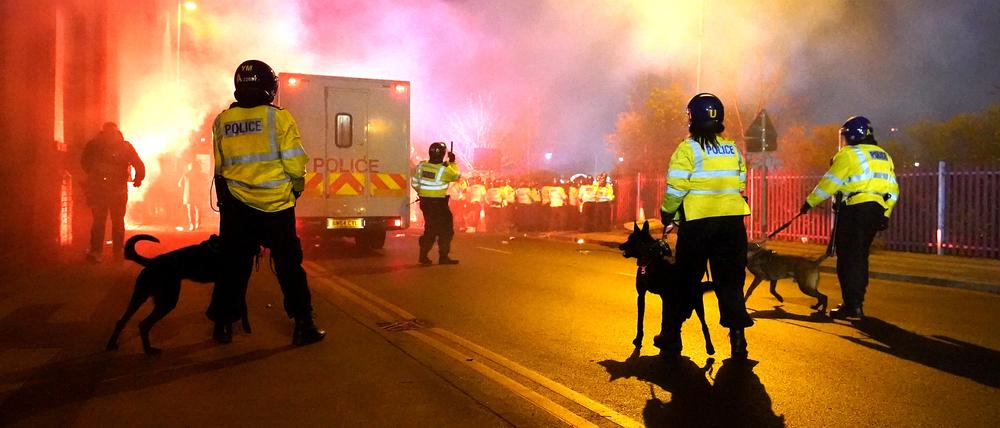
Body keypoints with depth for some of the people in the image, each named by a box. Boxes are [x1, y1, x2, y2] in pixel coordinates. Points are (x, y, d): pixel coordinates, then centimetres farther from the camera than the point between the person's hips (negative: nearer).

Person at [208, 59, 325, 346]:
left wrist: (225, 200, 17)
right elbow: (295, 165, -12)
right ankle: (303, 325, 10)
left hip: (236, 207, 3)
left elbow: (220, 167, 5)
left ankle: (223, 325, 23)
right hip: (276, 206, -3)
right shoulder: (279, 118, -11)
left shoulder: (222, 121, 1)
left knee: (233, 266, 15)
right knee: (289, 268, 7)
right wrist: (296, 187, 8)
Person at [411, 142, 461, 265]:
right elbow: (457, 175, 2)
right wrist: (452, 162, 13)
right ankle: (443, 257, 7)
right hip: (439, 203, -6)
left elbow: (414, 183, 8)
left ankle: (423, 256, 18)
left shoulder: (421, 166, 0)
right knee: (446, 230, 6)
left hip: (425, 202, 6)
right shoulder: (445, 169, -16)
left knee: (430, 229, 18)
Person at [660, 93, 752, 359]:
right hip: (732, 221, 4)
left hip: (698, 223, -4)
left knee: (685, 280, 8)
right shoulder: (733, 149, 9)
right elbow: (740, 186, 8)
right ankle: (738, 337, 8)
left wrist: (668, 216, 1)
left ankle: (671, 336, 16)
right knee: (730, 281, 11)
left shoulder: (688, 149, -7)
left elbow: (676, 189, -12)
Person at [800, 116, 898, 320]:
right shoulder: (884, 156, 20)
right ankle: (856, 302, 23)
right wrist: (885, 214, 22)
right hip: (876, 211, 8)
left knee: (848, 258, -4)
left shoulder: (849, 154, -5)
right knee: (860, 257, 16)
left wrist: (810, 202, -3)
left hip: (854, 210, -8)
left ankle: (852, 306, -5)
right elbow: (892, 189, 19)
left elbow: (829, 183, -10)